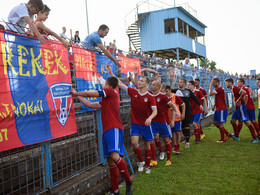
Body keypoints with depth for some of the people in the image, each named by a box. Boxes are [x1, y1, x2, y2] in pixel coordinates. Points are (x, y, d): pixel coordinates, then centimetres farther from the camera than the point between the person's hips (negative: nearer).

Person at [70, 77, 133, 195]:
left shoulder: (111, 91, 3)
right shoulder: (105, 100, 27)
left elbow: (90, 94, 5)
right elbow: (90, 105, 32)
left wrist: (76, 93, 20)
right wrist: (77, 96, 36)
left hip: (114, 129, -10)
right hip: (107, 131, 10)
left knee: (115, 156, -26)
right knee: (111, 162, 7)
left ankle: (128, 181, -11)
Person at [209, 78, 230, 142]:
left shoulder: (219, 88, -17)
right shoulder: (218, 89, 16)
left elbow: (210, 94, -26)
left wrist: (210, 86, -16)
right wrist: (215, 105, 14)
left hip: (221, 109, -10)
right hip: (218, 109, 10)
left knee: (220, 123, -4)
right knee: (215, 122, 12)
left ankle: (222, 139, 6)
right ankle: (227, 134, 21)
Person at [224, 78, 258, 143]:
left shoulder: (235, 88, -15)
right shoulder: (233, 89, 16)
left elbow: (244, 92, -27)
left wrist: (238, 100, -20)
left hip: (241, 106, -11)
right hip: (238, 107, 11)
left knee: (246, 122, -10)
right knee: (232, 121, 13)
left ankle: (255, 139, -9)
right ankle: (237, 137, 20)